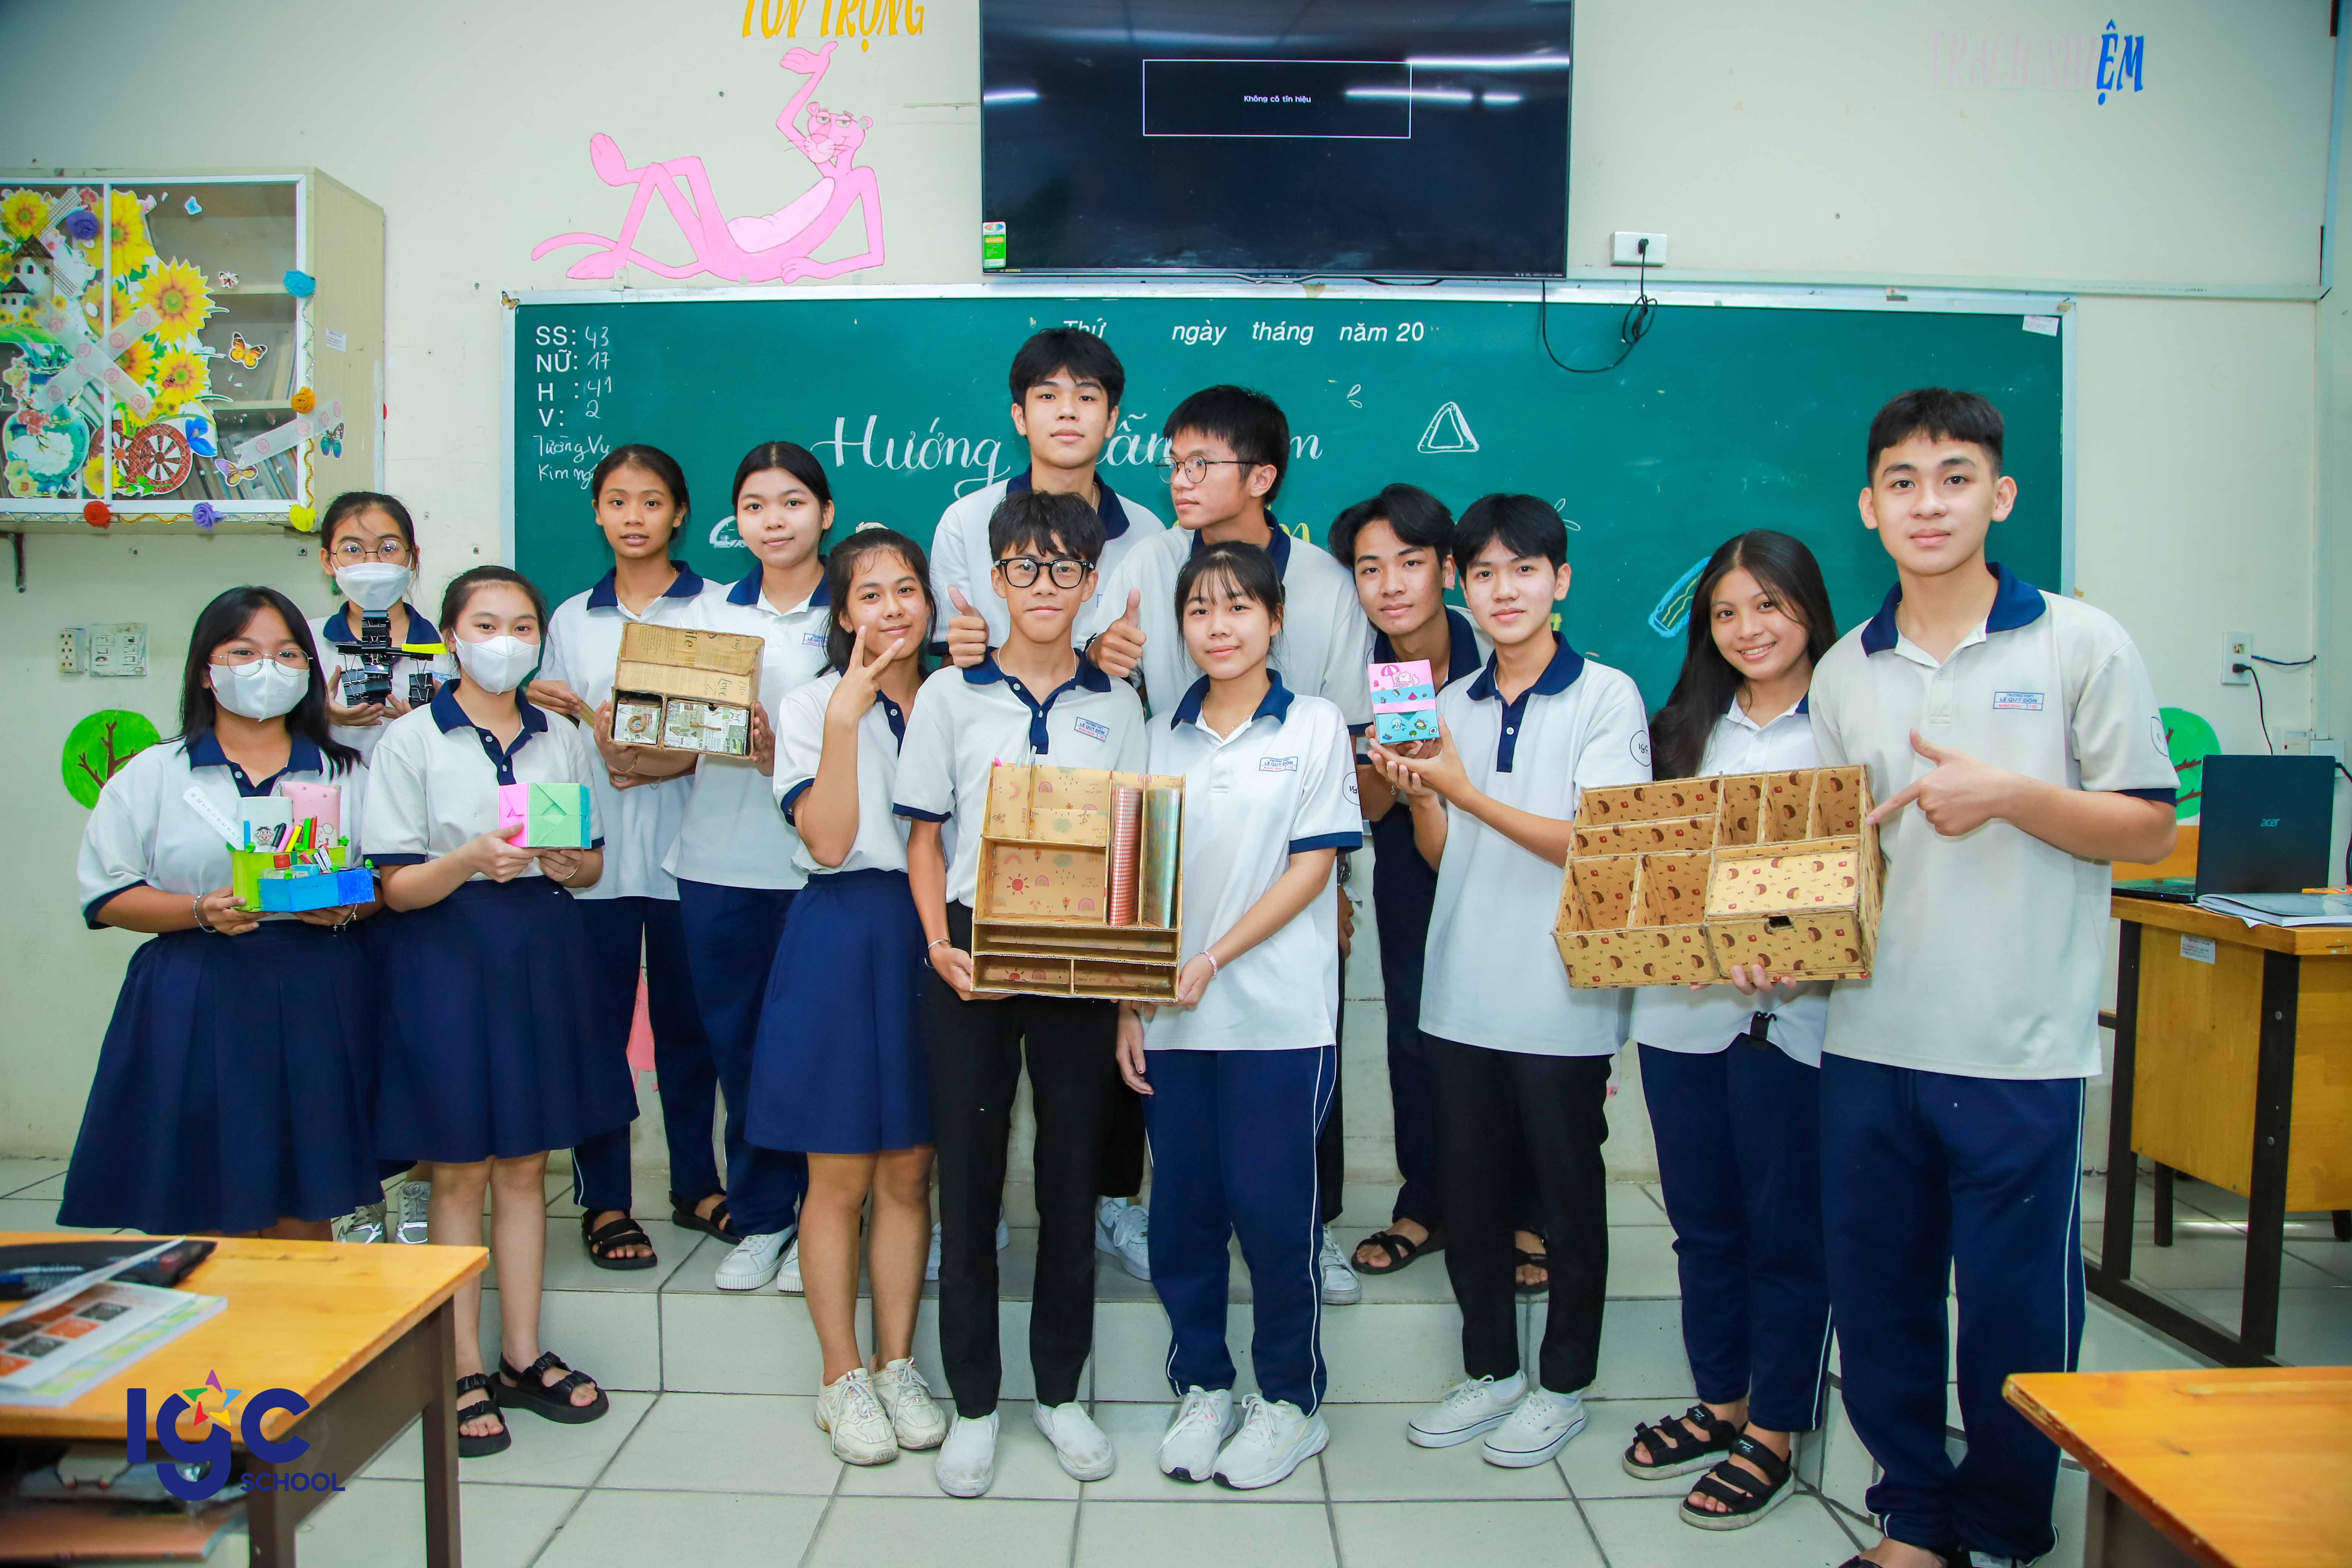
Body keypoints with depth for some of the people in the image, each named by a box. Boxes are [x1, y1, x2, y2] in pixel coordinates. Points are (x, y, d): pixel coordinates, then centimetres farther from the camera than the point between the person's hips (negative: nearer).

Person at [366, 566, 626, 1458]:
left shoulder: (565, 740, 9)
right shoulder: (411, 740, -3)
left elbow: (594, 865, 13)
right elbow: (394, 885, -7)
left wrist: (568, 863, -10)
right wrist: (472, 860, -25)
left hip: (544, 955, 4)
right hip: (449, 956, -3)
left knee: (525, 1164, 10)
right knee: (460, 1171, 3)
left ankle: (523, 1356, 21)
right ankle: (464, 1371, 15)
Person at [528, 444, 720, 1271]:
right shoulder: (570, 620, 12)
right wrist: (592, 736, -9)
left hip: (686, 843, -2)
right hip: (597, 850, 2)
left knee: (688, 1017, 7)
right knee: (599, 1021, 3)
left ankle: (696, 1181, 22)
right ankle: (603, 1199, 13)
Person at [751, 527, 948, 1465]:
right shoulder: (811, 708, 0)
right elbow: (828, 840, -13)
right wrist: (847, 718, -16)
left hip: (932, 937, 3)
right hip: (843, 939, -3)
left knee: (908, 1175, 10)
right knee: (839, 1177, 4)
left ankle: (897, 1366, 23)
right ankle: (842, 1378, 18)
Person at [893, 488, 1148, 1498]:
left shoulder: (1117, 706, 6)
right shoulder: (950, 696, 4)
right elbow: (924, 838, 5)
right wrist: (940, 948, -11)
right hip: (971, 959, -1)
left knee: (1072, 1174, 8)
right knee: (968, 1174, 5)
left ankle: (1061, 1391, 25)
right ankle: (973, 1402, 20)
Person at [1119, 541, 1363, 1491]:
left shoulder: (1315, 726, 0)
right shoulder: (1164, 736, 10)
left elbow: (1313, 868, -6)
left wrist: (1212, 960, -12)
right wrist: (1130, 1002, 3)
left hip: (1278, 1014, -3)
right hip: (1175, 1018, 4)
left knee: (1272, 1209, 1)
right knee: (1181, 1209, 8)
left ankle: (1290, 1398, 20)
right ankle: (1200, 1387, 27)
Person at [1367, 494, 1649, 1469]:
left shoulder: (1608, 697, -6)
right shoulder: (1451, 706, 9)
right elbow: (1444, 856, 12)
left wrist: (1466, 791, -20)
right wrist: (1415, 795, -8)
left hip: (1563, 998, -5)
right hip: (1463, 995, 5)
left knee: (1568, 1196, 9)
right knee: (1466, 1194, 13)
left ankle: (1563, 1384, 26)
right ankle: (1491, 1371, 31)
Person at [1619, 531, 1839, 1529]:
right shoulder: (1688, 730, 14)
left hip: (1792, 1017, -5)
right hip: (1680, 1007, 5)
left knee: (1786, 1226, 6)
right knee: (1703, 1220, 15)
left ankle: (1773, 1431, 20)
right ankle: (1720, 1400, 31)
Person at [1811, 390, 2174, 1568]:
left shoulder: (2079, 644, -1)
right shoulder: (1844, 672, 9)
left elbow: (2147, 828, -2)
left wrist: (2008, 794, -16)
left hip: (2020, 1050, -3)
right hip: (1868, 1040, 4)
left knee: (2016, 1314, 7)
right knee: (1876, 1296, 12)